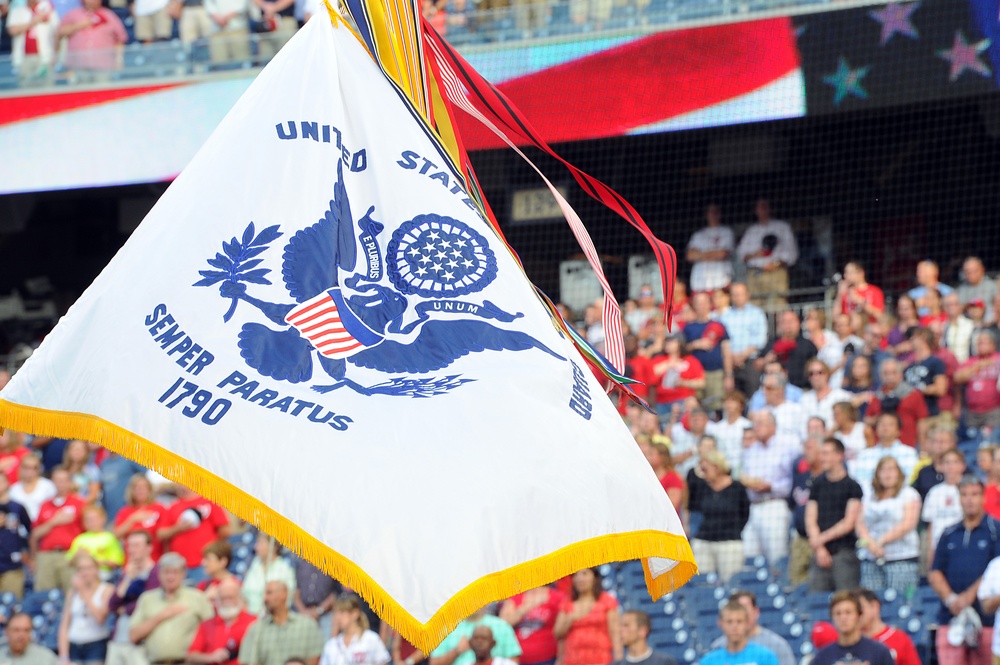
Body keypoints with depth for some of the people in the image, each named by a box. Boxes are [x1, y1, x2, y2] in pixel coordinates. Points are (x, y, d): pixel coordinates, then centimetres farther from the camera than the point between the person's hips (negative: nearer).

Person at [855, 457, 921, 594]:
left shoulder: (909, 495, 7)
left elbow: (908, 524, -4)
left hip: (902, 558, -4)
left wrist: (881, 541, -10)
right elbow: (860, 524, 10)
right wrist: (870, 542, -11)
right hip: (870, 559, 4)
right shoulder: (869, 497, 20)